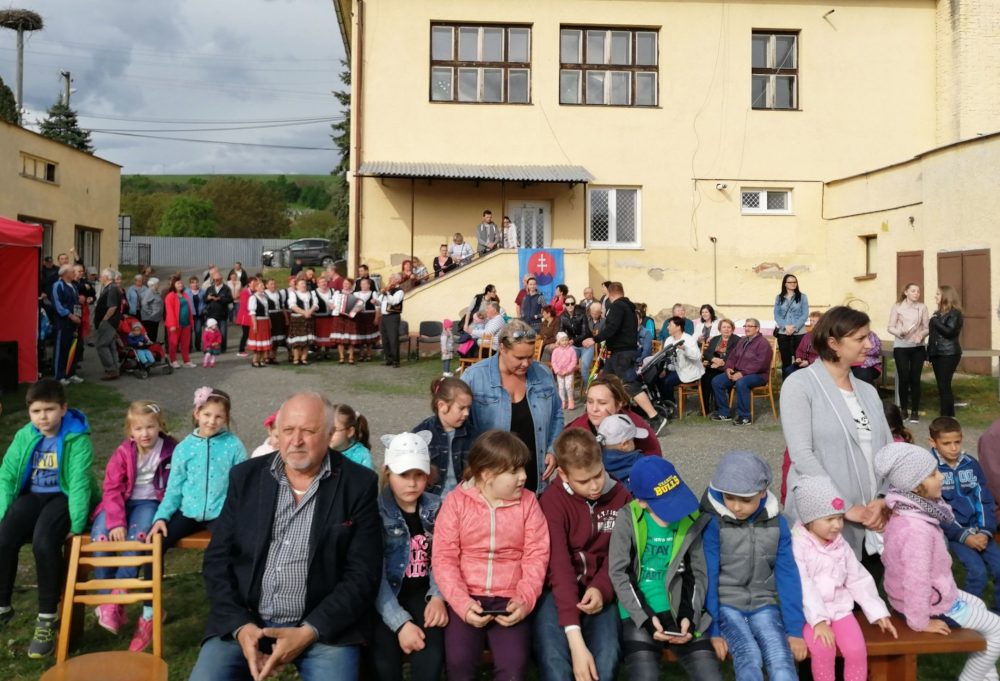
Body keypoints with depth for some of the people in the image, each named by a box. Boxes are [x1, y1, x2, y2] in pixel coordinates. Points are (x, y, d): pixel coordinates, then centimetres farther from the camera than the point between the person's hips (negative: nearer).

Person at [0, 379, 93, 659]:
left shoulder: (77, 439, -12)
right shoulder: (24, 436, 3)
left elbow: (79, 483, -17)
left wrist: (77, 526, -22)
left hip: (62, 497, -5)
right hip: (32, 496, 5)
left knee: (44, 542, -31)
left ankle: (47, 619, -15)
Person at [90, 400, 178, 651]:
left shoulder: (171, 450, -3)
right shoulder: (123, 452, 0)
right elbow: (112, 489, -6)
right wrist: (116, 522, -20)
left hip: (150, 502, -2)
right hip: (123, 502, 2)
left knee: (137, 536, -32)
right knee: (100, 534, -25)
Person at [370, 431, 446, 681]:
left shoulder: (436, 507, 5)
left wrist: (437, 596, -14)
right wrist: (400, 623, -22)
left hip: (421, 594, 2)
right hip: (386, 598, -2)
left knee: (430, 656, -24)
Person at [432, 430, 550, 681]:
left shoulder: (527, 501, 4)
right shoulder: (456, 501, -1)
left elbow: (537, 555, 1)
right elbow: (444, 558, -4)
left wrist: (525, 599, -13)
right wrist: (462, 602, -16)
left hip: (510, 600, 1)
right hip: (467, 598, -1)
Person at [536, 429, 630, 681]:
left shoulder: (619, 495, 1)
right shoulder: (552, 500, -12)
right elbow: (559, 566, -20)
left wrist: (601, 588, -19)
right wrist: (575, 640, -29)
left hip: (597, 590, 3)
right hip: (558, 591, -2)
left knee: (606, 656, -27)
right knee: (554, 659, -30)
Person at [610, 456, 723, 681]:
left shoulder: (691, 519, 1)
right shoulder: (628, 518, -6)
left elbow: (698, 574, 7)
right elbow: (619, 573, -5)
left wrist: (689, 615, -6)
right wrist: (646, 618, -12)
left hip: (679, 610, 3)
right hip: (639, 611, -2)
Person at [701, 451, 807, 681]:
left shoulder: (777, 524, -1)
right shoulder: (714, 524, -12)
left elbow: (787, 577, 1)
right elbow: (708, 578, -10)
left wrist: (795, 629, -2)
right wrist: (713, 630, -13)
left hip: (764, 605, 3)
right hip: (726, 605, -3)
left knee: (781, 658, -22)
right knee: (749, 656, -26)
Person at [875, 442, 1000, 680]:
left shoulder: (902, 512, -4)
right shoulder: (918, 529, -35)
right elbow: (916, 581, -33)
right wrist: (920, 622, -23)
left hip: (929, 593, 10)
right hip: (931, 604, -10)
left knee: (978, 605, 30)